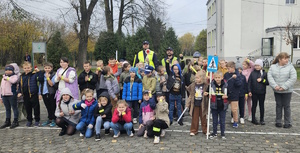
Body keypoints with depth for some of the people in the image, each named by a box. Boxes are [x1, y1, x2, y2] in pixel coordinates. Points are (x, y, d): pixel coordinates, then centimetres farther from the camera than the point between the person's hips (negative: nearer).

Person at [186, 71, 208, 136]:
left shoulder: (205, 85, -8)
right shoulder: (193, 85, -2)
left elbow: (208, 93, 5)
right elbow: (191, 94, 6)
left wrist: (206, 94, -18)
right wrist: (188, 103, 5)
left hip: (202, 105, -1)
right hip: (195, 104, 1)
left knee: (203, 118, 11)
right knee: (194, 118, 8)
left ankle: (205, 130, 26)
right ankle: (193, 130, 20)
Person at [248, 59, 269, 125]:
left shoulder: (264, 73, 0)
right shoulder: (252, 73, 0)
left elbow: (268, 82, -2)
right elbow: (249, 82, 0)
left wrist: (262, 80, -16)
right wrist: (249, 91, -5)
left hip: (262, 92, 0)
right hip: (254, 92, 0)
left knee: (262, 105, 9)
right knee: (254, 105, 8)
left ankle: (262, 119, 19)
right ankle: (253, 119, 17)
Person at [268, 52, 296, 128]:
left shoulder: (290, 67, -7)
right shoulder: (273, 67, 1)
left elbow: (293, 78, -14)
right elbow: (270, 76, -5)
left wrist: (284, 87, -18)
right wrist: (275, 86, -18)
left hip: (287, 91, -2)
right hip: (277, 91, 2)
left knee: (286, 106, 5)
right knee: (279, 106, 12)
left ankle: (288, 122, 17)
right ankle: (278, 121, 23)